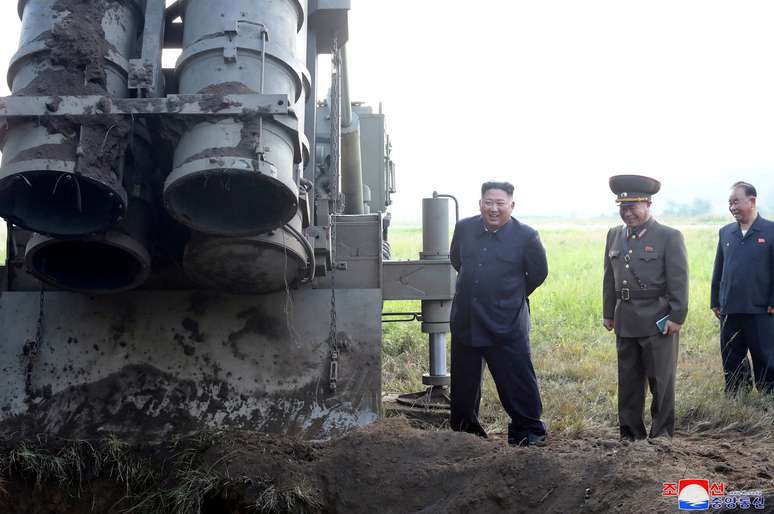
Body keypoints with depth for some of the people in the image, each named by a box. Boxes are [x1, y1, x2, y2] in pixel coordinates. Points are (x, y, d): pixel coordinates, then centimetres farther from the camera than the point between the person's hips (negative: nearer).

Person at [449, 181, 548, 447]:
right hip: (465, 321, 4)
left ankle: (529, 430, 14)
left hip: (506, 323, -4)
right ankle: (463, 427, 31)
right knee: (463, 380, 15)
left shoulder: (526, 236, -8)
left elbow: (538, 273, 6)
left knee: (517, 379, -2)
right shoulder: (464, 228, 2)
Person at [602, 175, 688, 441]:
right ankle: (630, 431, 21)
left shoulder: (669, 237, -7)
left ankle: (662, 433, 14)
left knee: (661, 379, 3)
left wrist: (677, 317, -13)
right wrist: (608, 313, 13)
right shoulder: (614, 236, 10)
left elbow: (679, 281, -9)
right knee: (628, 379, 12)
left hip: (658, 321, -5)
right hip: (625, 320, 5)